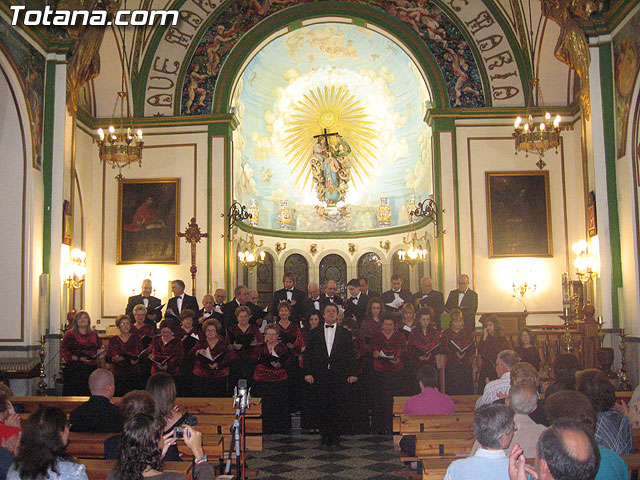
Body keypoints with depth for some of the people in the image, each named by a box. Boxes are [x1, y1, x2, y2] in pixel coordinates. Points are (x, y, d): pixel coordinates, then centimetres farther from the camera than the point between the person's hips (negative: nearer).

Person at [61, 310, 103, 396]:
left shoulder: (94, 335, 15)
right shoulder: (70, 335, 3)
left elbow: (98, 349, 24)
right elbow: (63, 352, -4)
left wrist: (99, 351, 0)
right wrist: (79, 358, -13)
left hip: (91, 369, 3)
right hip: (73, 369, -3)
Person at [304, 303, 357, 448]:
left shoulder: (345, 334, 11)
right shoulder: (314, 333, 12)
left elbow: (351, 355, 8)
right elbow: (307, 354, 8)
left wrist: (352, 373, -1)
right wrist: (308, 372, -2)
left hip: (339, 376, 0)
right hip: (320, 376, 1)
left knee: (338, 407, -1)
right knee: (322, 407, 2)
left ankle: (335, 437, 8)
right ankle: (324, 436, 13)